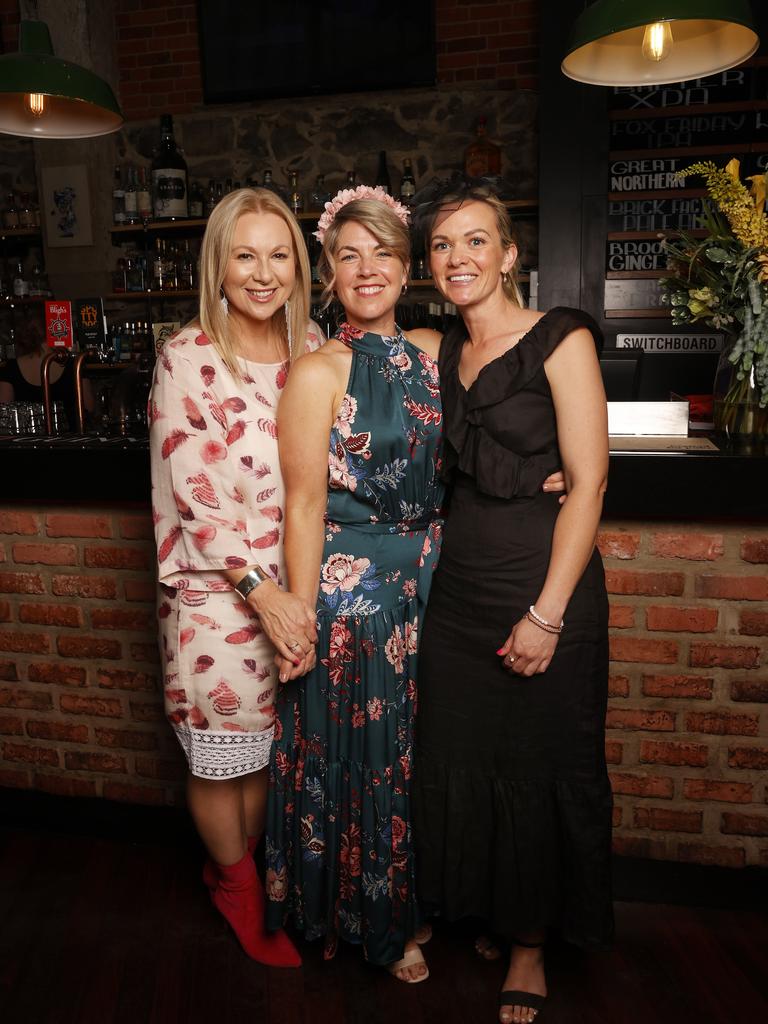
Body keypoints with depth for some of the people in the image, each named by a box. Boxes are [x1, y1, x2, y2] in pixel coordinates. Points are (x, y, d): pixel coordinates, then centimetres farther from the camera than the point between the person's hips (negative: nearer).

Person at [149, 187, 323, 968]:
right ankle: (237, 883, 40)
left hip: (296, 587, 4)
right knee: (221, 751, 13)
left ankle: (243, 867, 44)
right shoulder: (187, 359, -11)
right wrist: (261, 591, -19)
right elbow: (195, 493, -14)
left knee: (274, 743, 17)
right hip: (217, 591, -4)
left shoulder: (314, 349, 3)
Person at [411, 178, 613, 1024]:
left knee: (540, 766, 8)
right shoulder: (443, 352, 11)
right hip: (459, 585, 6)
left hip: (546, 584, -5)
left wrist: (547, 612, -16)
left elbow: (587, 481, -12)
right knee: (459, 758, 14)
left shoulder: (560, 339, -7)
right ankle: (481, 913, 40)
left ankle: (529, 946, 31)